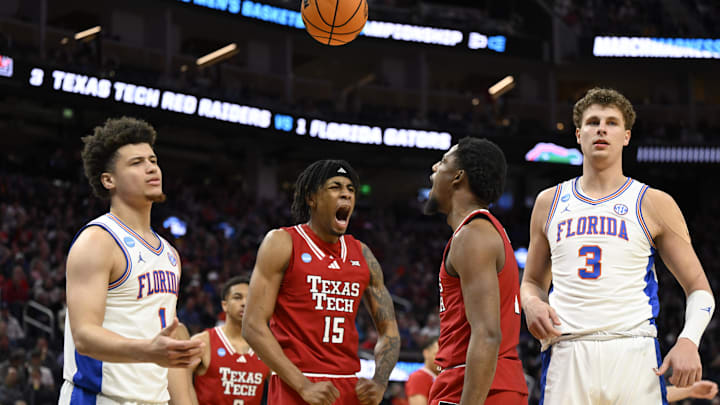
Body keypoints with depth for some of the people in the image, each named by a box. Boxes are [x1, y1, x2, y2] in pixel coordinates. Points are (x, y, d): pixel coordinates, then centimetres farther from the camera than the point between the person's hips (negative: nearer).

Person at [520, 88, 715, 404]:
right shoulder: (549, 202, 16)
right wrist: (532, 304, 1)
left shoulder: (654, 204, 8)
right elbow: (532, 281, 26)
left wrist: (688, 341, -12)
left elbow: (699, 288, 8)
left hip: (633, 354, -2)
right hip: (565, 355, 2)